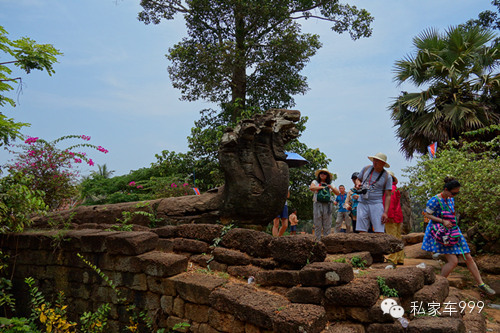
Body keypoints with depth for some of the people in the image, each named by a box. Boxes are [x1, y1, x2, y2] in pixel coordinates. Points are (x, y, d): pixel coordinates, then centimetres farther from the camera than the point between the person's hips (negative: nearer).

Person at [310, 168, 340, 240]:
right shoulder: (315, 182, 14)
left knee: (327, 224, -2)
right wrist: (321, 187, -3)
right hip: (318, 204, -2)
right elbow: (311, 188, -8)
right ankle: (317, 240, 1)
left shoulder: (330, 184, 20)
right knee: (317, 224, -3)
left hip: (327, 205, 2)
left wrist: (331, 187, -3)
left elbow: (338, 193, 13)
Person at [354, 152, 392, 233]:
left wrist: (385, 212, -11)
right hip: (362, 203, 3)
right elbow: (358, 179, 23)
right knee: (362, 231, -1)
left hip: (376, 204, -3)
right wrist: (358, 183, -2)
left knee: (379, 232, -9)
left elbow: (388, 196, -2)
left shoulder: (387, 177, 0)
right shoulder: (366, 169, 9)